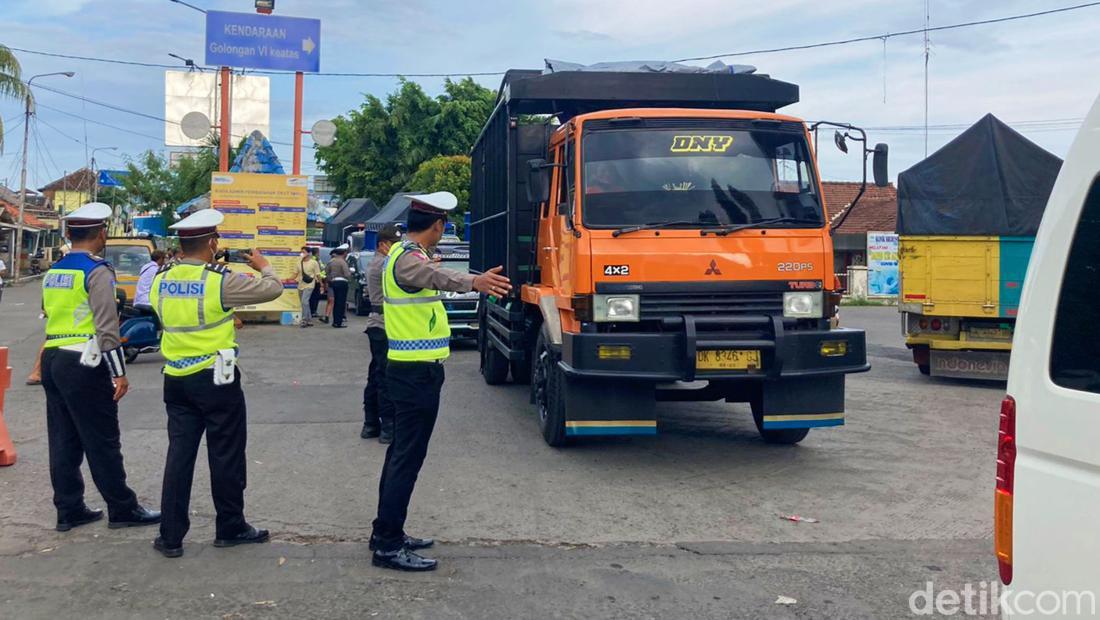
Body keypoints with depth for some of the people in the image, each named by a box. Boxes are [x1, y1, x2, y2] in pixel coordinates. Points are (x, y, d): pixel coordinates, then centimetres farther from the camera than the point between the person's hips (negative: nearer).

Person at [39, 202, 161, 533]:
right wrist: (119, 372, -14)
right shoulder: (97, 271, -11)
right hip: (83, 365, -8)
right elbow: (106, 327, -16)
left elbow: (48, 312, 18)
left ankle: (69, 510, 18)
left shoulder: (53, 272, 13)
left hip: (52, 360, 8)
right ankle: (122, 509, 8)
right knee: (103, 442, 0)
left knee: (63, 441, 12)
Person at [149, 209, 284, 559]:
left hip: (176, 380, 5)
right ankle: (230, 528, 20)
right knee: (225, 456, 8)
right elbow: (273, 289, -7)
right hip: (216, 379, -5)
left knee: (179, 454, 9)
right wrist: (263, 267, 13)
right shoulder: (221, 282, -16)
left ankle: (170, 536, 10)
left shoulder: (160, 282, 1)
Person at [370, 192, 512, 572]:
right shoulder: (408, 259, -18)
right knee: (408, 457, -8)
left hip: (408, 369, 11)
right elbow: (437, 277, -43)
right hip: (417, 372, -11)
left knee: (401, 452, 16)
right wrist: (474, 282, -62)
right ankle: (387, 546, -4)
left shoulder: (403, 253, 13)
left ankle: (387, 533, 25)